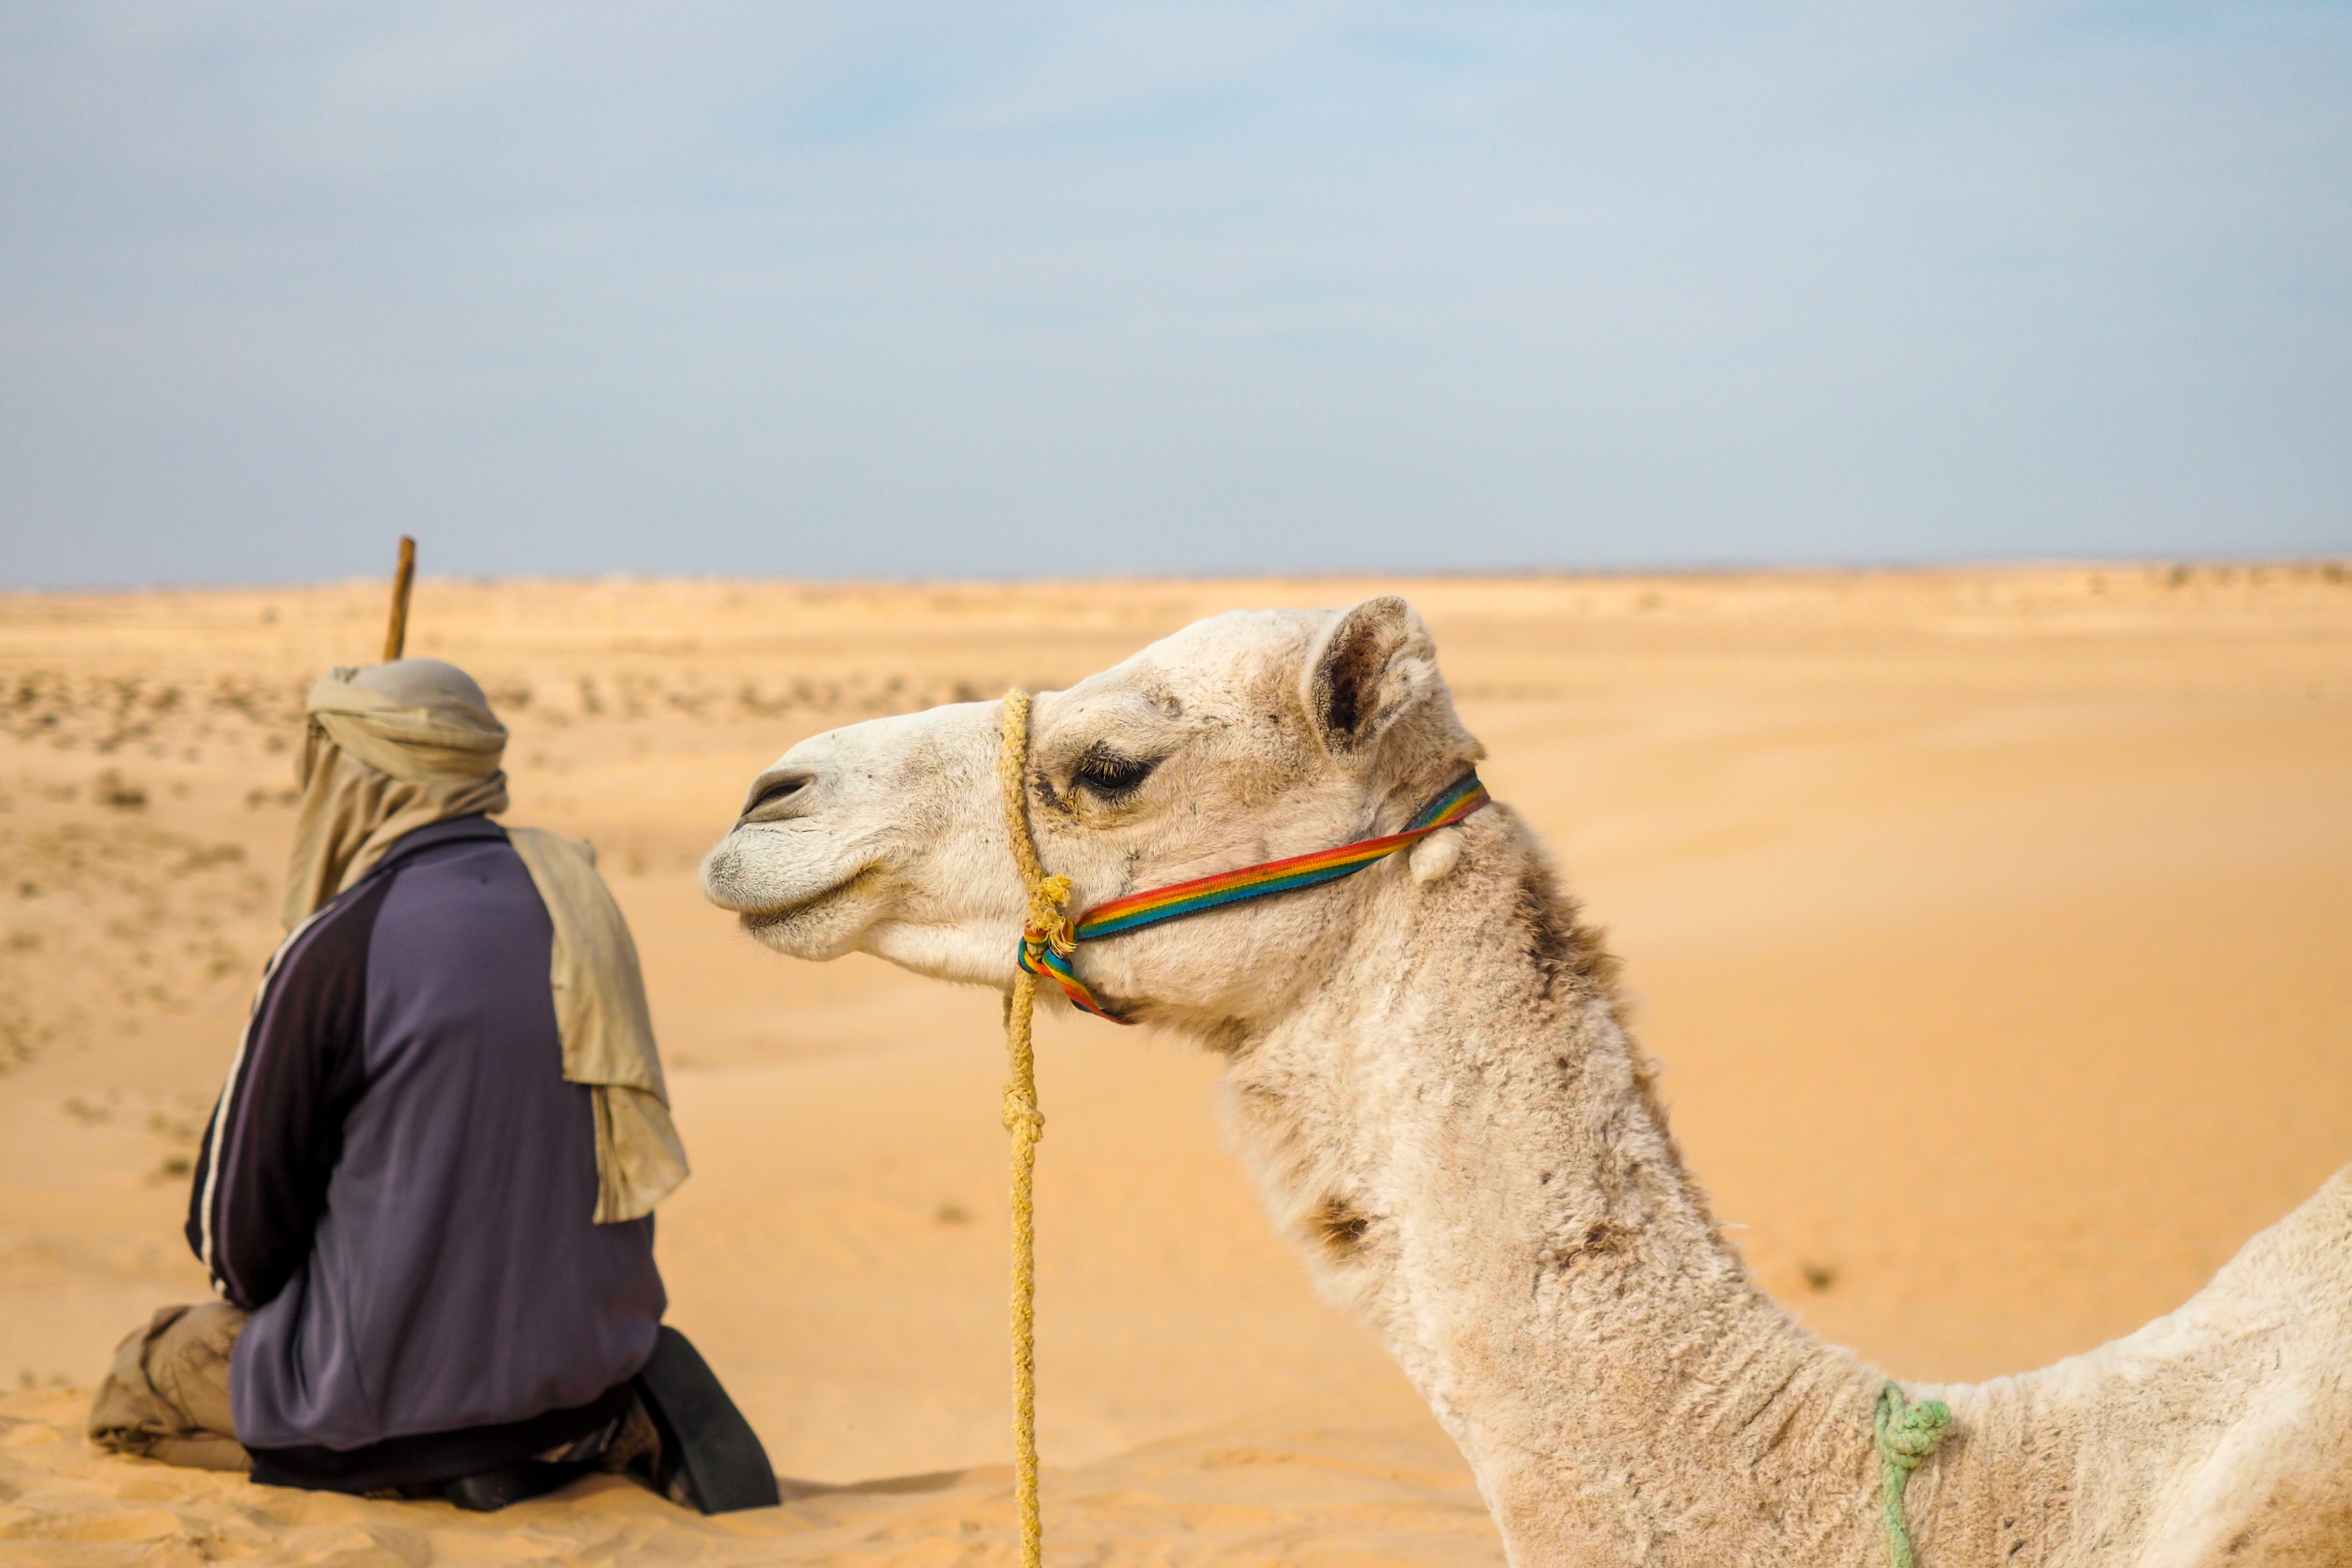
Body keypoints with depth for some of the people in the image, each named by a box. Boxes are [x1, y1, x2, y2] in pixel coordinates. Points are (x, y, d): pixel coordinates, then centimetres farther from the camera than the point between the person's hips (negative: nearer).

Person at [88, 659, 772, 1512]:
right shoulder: (572, 894, 3)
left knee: (140, 1381, 17)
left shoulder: (338, 948, -16)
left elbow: (242, 1203, -7)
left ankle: (445, 1451, -3)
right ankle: (622, 1419, 8)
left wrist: (258, 1296, 14)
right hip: (592, 1335, 6)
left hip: (406, 1360, -6)